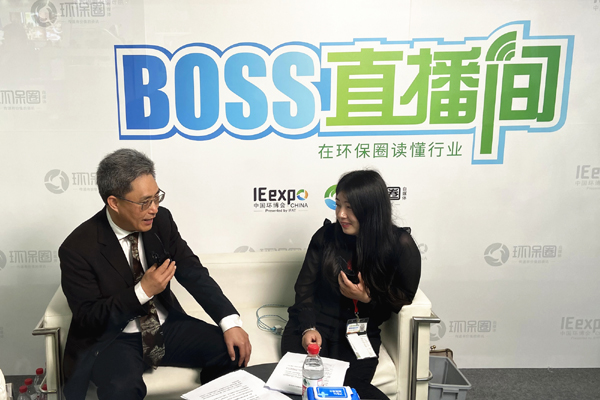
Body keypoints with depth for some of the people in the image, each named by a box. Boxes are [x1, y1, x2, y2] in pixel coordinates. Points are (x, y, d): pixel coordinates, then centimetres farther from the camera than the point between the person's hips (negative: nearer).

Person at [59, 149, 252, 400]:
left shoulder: (161, 220, -7)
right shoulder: (77, 249, -18)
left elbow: (193, 272, -7)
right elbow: (88, 317, -13)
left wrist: (230, 322, -19)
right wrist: (142, 292, -27)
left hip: (167, 327, 5)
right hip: (112, 340, -4)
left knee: (233, 350, -13)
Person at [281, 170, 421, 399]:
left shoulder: (401, 246, -9)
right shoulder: (326, 235, -3)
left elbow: (402, 303, 0)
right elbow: (305, 286, 1)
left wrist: (367, 298, -18)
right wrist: (308, 327, -15)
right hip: (316, 321, 2)